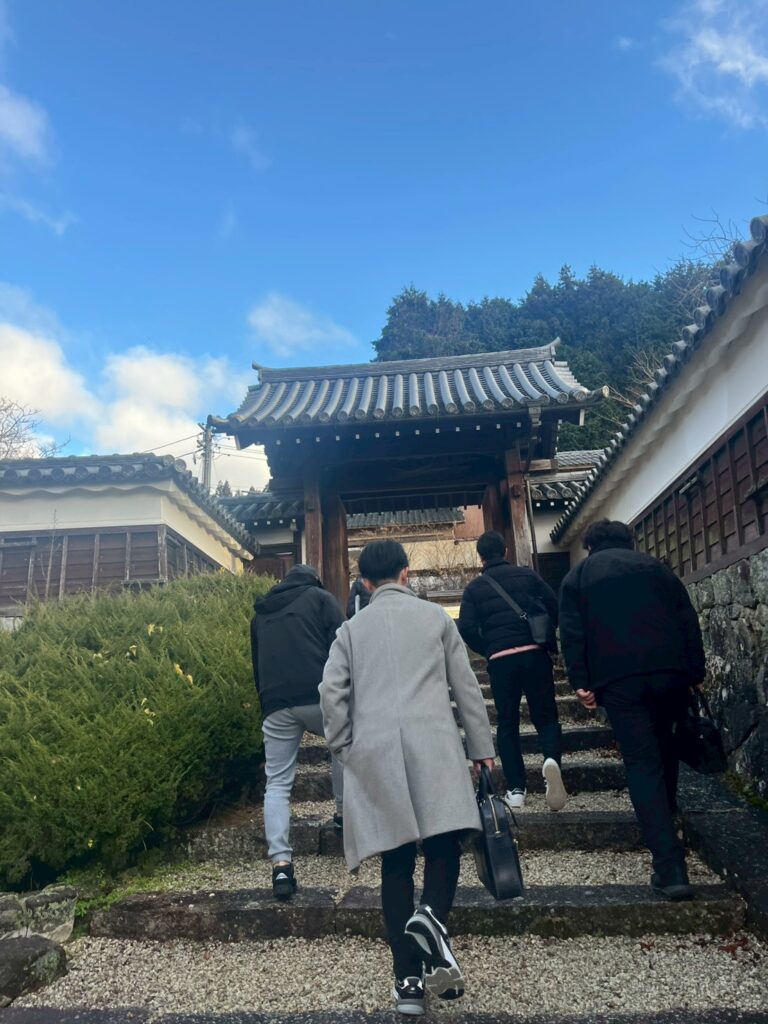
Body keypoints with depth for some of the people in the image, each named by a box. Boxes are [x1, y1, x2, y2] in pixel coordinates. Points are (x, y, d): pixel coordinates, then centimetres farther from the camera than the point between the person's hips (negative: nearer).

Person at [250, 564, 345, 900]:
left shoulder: (261, 613, 24)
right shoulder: (320, 597, 11)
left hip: (276, 704, 3)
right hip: (320, 697, -2)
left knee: (277, 783, 7)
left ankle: (280, 863, -4)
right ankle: (343, 813, 34)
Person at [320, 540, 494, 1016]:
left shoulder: (352, 628, 13)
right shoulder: (436, 616, 11)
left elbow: (331, 691, 4)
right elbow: (465, 685, 9)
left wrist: (343, 750, 12)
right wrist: (482, 747, 13)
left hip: (373, 749, 2)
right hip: (432, 740, -2)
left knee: (397, 860, 6)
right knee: (445, 840, 6)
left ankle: (408, 981, 8)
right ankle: (432, 917, -21)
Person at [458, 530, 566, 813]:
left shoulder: (474, 588, 6)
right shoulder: (526, 575, 7)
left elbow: (466, 629, -4)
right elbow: (555, 608, 3)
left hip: (500, 660, 0)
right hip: (534, 654, 0)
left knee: (507, 724, 11)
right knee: (545, 715, 11)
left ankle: (515, 790, 6)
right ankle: (552, 759, -18)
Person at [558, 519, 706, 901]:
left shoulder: (578, 576, 12)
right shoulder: (655, 566, 17)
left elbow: (571, 634, 1)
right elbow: (688, 620, 12)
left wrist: (581, 683, 1)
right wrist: (696, 671, 13)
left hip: (616, 677, -2)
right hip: (670, 669, 3)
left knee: (642, 763, -1)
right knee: (664, 748, 24)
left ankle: (670, 868, -7)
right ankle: (666, 820, 36)